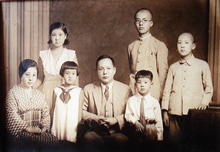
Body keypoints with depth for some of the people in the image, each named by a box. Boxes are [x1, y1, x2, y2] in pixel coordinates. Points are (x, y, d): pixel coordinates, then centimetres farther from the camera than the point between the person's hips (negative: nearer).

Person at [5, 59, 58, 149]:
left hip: (39, 130, 5)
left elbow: (45, 113, 13)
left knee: (54, 140, -24)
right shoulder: (13, 93, 1)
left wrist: (44, 126, -7)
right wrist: (29, 128, -15)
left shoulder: (38, 94, 18)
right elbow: (12, 116, -8)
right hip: (20, 131, -5)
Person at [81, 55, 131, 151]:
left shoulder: (125, 89, 9)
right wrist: (95, 118, -10)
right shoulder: (88, 89, 11)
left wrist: (116, 120, -10)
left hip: (116, 132, 0)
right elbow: (82, 111, 9)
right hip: (96, 132, 0)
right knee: (88, 138, -33)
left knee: (121, 140, -33)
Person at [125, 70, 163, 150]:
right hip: (136, 128, -1)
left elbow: (159, 121, 4)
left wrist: (160, 139, 2)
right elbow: (127, 115, 4)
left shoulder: (154, 102, 3)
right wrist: (135, 122, -16)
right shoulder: (131, 100, 6)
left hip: (150, 128, 1)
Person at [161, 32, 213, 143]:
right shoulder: (173, 67, 12)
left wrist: (204, 103, -5)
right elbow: (167, 90, 12)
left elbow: (209, 88, 10)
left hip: (194, 112, -2)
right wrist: (165, 111, 7)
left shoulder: (202, 65, 6)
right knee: (174, 139, 3)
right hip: (175, 112, 2)